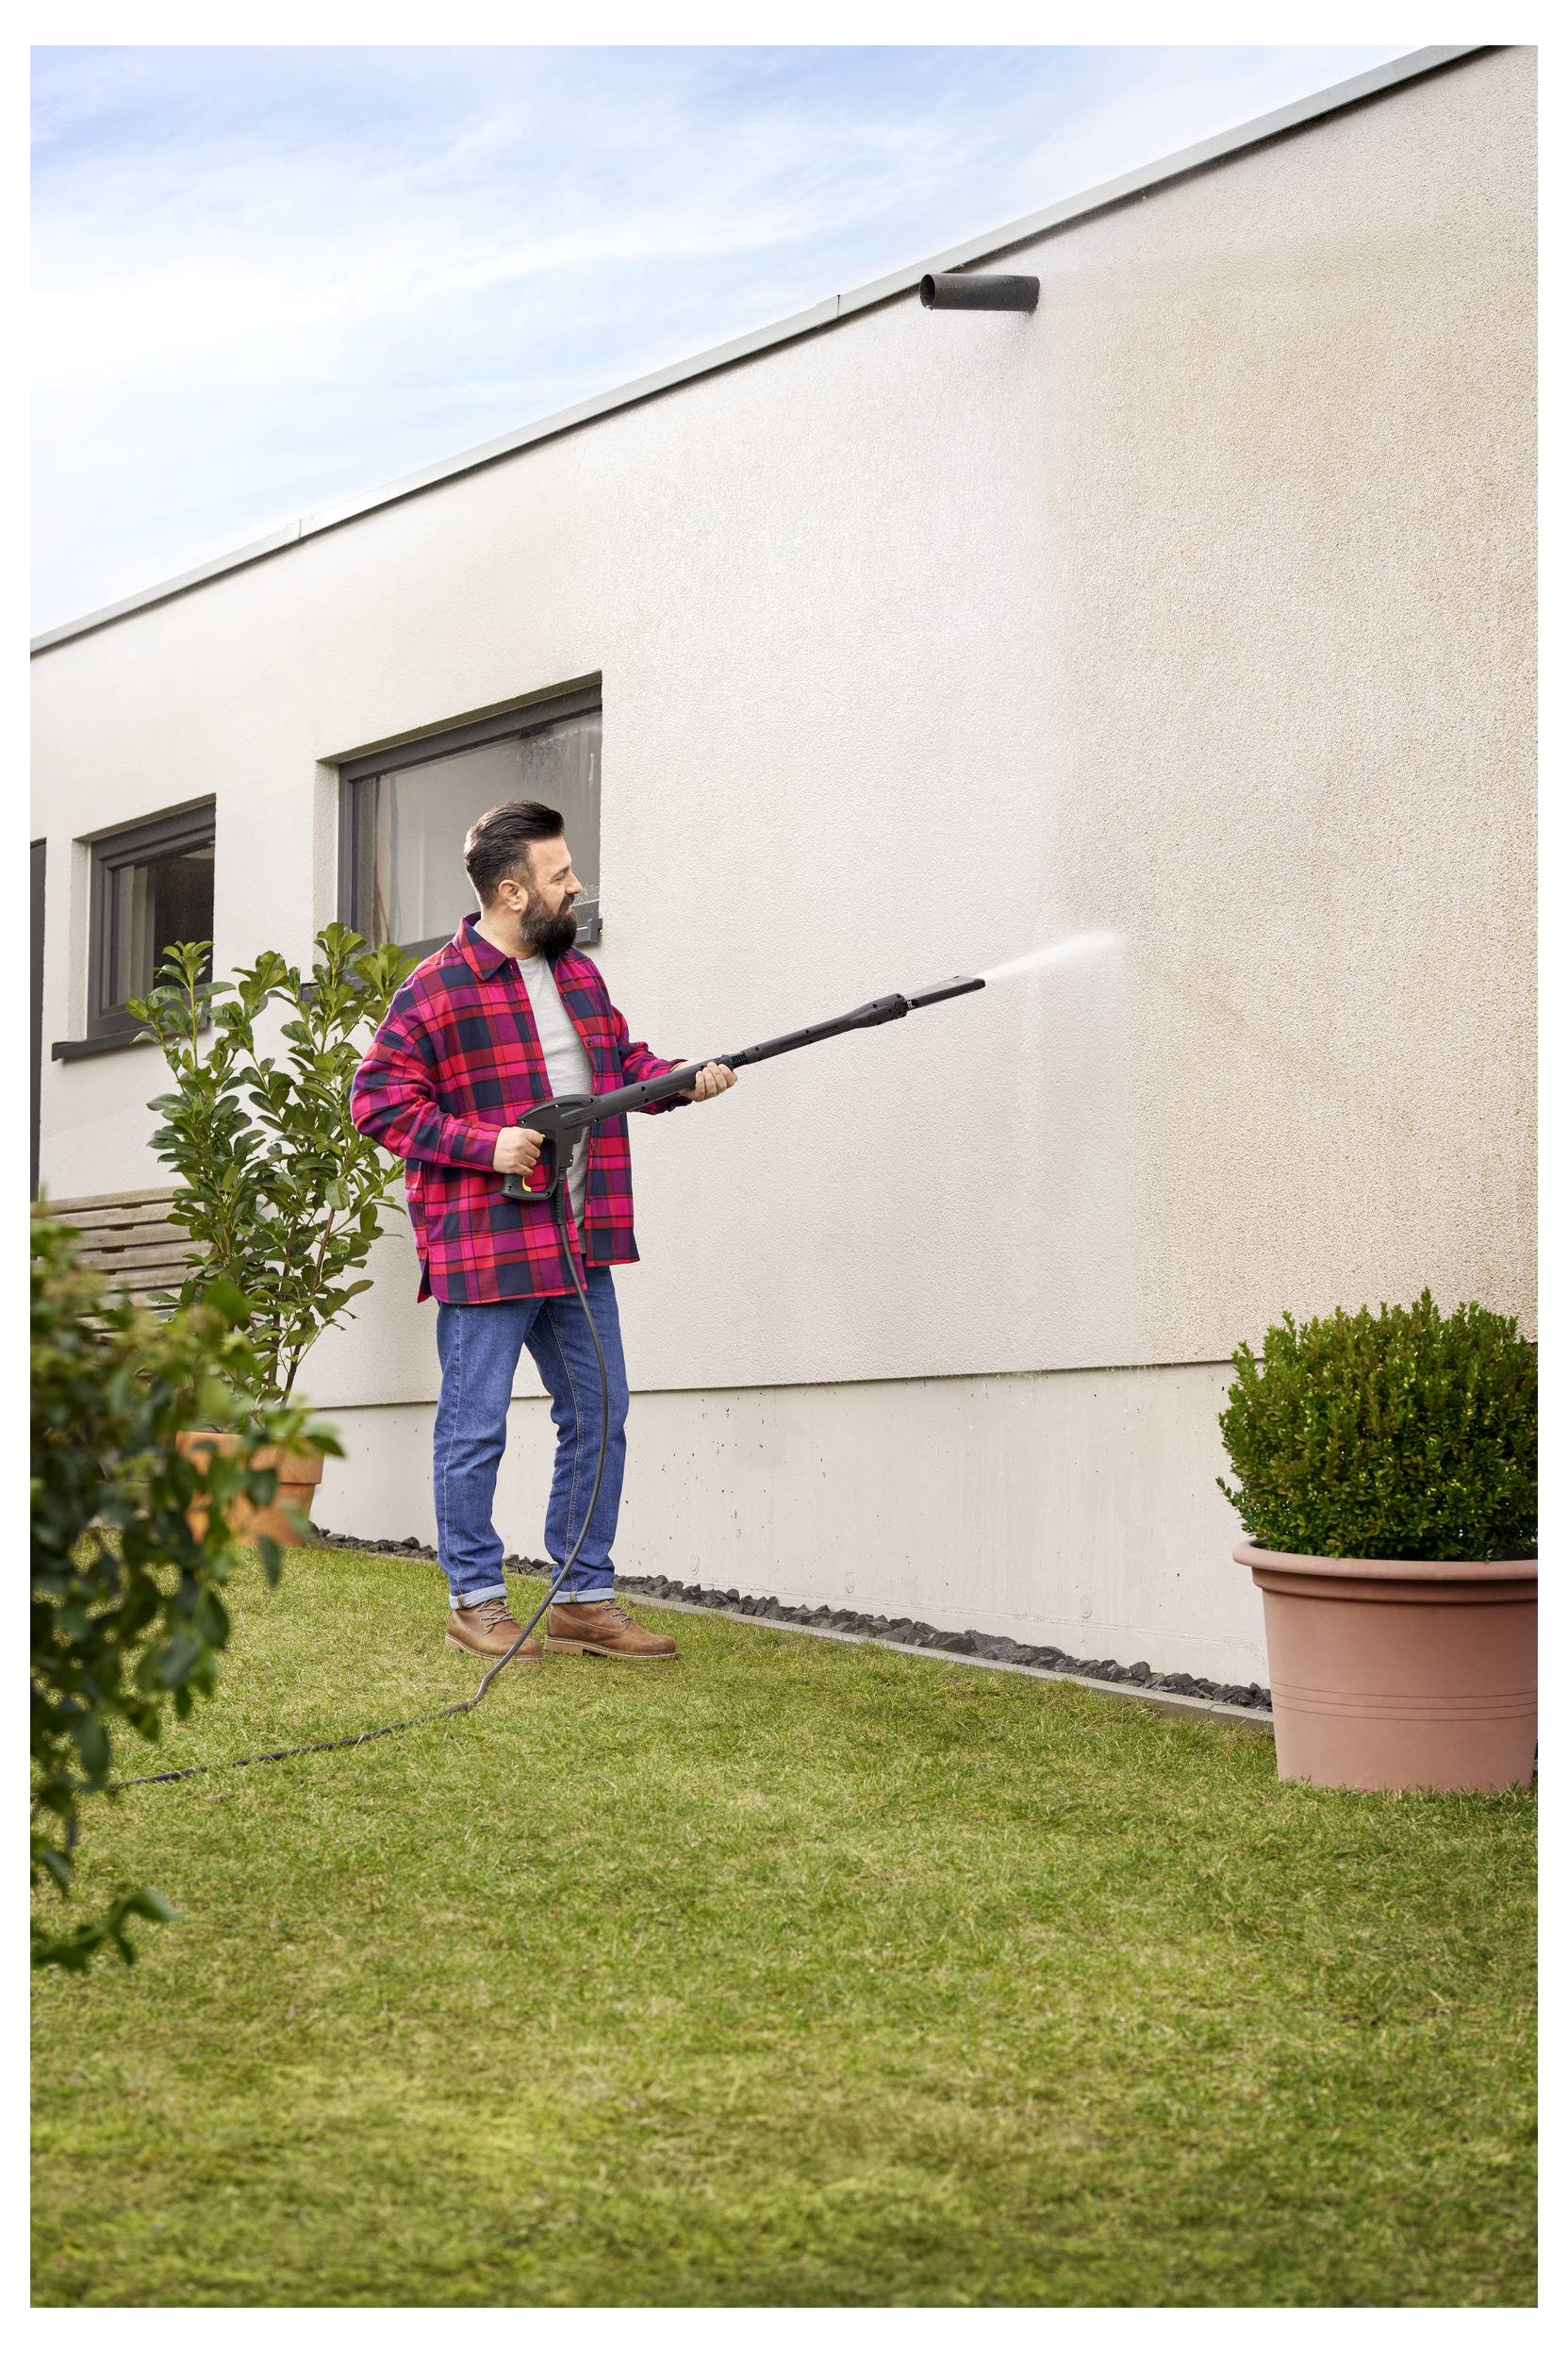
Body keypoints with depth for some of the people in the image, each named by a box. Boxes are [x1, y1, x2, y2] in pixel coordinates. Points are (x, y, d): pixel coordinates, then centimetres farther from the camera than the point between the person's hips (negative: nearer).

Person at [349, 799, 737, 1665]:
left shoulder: (580, 974, 12)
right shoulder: (434, 992, -10)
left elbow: (621, 1060, 22)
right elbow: (378, 1101, -10)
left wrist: (681, 1080, 2)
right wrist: (486, 1144, -18)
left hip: (579, 1247, 7)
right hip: (483, 1247, -7)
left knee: (599, 1417, 10)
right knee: (476, 1429, 2)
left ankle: (583, 1598, 21)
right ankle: (475, 1601, 15)